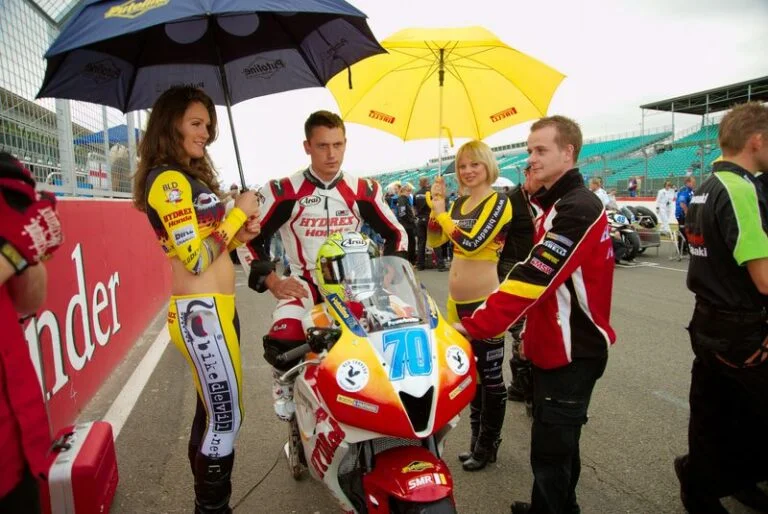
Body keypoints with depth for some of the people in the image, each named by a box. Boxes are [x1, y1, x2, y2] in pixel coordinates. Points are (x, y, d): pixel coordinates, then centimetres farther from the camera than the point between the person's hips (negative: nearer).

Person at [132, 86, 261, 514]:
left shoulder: (191, 176, 16)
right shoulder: (168, 180, -14)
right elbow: (195, 259, -21)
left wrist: (242, 234, 2)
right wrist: (239, 212, -13)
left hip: (216, 308, 10)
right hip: (202, 313, -10)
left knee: (213, 411, 18)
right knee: (227, 417, -2)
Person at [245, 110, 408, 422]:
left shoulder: (363, 191, 3)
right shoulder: (284, 191, -5)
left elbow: (397, 234, 11)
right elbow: (250, 239, 0)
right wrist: (272, 282, -8)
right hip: (305, 285, -2)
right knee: (281, 343, -29)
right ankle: (284, 388, 5)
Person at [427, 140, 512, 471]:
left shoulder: (499, 202, -11)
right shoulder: (459, 203, 11)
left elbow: (471, 243, -23)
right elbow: (434, 241, 9)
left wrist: (441, 212, -12)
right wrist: (435, 206, -2)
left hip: (486, 301, -8)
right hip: (457, 301, 8)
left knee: (490, 375, 6)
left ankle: (488, 445, 21)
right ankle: (477, 439, 34)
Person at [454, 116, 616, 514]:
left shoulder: (577, 209, -21)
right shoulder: (558, 203, 13)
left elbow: (532, 279, -29)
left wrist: (471, 326, -30)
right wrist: (532, 332, 19)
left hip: (571, 353, -10)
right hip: (556, 346, 10)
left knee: (550, 453, -2)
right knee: (558, 445, 22)